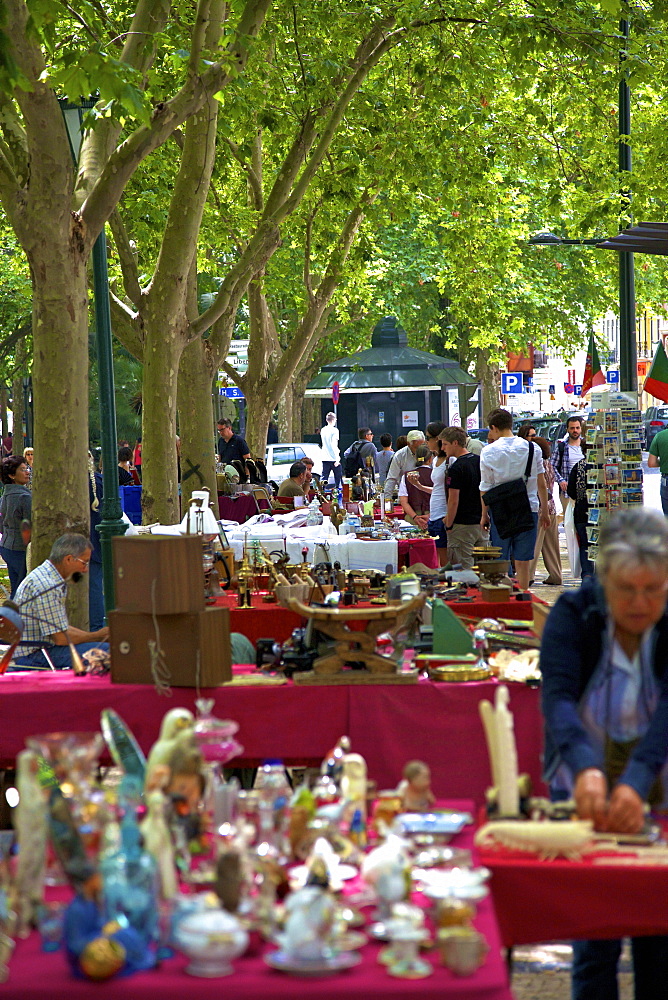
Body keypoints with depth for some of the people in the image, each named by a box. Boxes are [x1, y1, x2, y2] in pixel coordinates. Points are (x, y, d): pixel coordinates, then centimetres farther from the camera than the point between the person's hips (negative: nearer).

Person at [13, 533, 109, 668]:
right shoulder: (46, 586, -20)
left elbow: (59, 627, 19)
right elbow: (61, 637, -20)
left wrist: (99, 634, 10)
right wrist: (98, 635, -5)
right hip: (34, 656, -11)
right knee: (106, 651, -21)